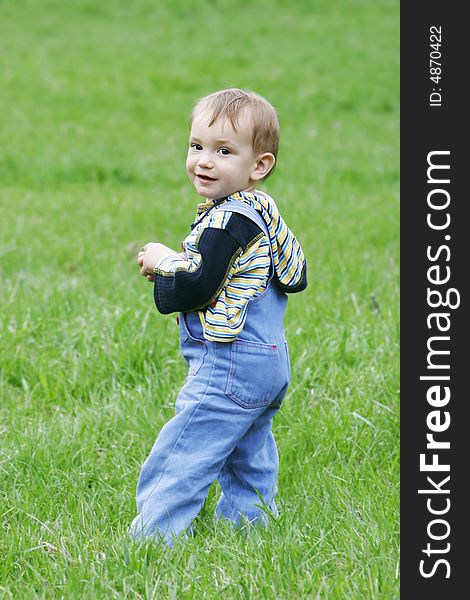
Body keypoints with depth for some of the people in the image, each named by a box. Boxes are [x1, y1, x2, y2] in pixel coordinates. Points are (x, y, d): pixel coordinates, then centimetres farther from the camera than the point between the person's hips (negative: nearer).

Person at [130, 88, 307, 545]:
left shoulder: (228, 221, -20)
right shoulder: (262, 213, 10)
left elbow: (198, 289, -24)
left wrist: (164, 262, -4)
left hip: (228, 366, -10)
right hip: (268, 359, 10)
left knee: (178, 459, -6)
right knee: (247, 460, 19)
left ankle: (152, 539, -5)